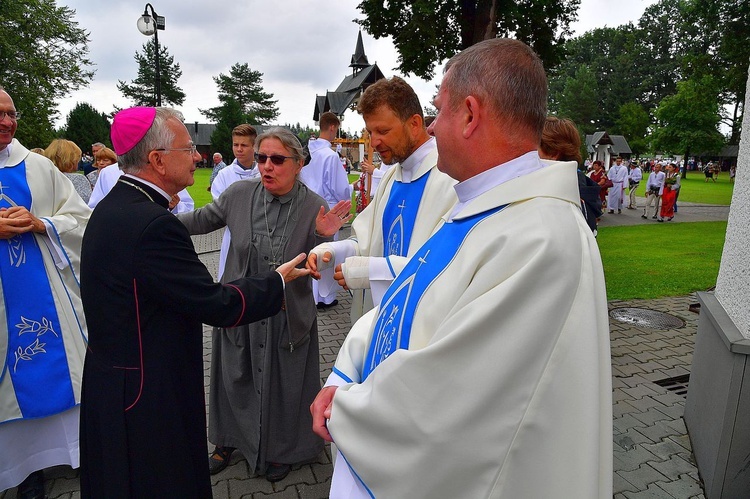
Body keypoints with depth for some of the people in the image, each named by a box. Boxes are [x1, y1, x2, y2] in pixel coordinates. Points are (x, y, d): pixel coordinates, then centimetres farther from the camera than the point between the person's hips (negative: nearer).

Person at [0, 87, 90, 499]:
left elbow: (81, 217, 3)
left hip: (46, 296, 1)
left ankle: (76, 449, 27)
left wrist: (39, 223, -13)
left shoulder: (39, 167, 4)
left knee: (56, 370, 11)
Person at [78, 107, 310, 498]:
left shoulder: (112, 206, 4)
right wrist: (277, 280, -10)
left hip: (112, 382, 10)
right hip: (148, 397, -10)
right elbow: (216, 305, -22)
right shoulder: (152, 224, -27)